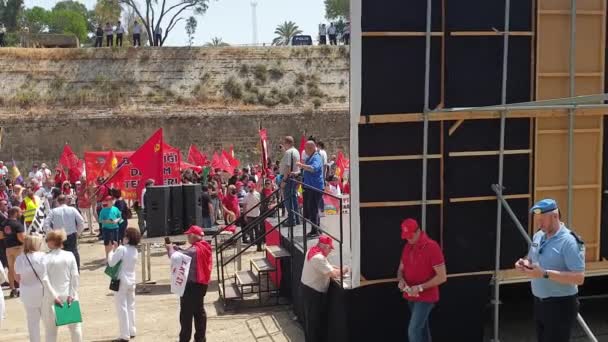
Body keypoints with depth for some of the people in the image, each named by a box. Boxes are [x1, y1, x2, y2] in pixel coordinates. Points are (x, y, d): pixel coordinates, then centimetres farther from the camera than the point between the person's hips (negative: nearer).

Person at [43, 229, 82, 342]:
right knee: (74, 325, 15)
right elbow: (75, 277, -6)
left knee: (50, 328, 8)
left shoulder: (45, 258, -10)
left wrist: (54, 296, -11)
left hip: (51, 297, -2)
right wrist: (72, 294, -5)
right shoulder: (69, 255, -4)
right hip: (68, 295, 2)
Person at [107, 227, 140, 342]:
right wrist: (116, 249, 8)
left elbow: (111, 263, -17)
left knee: (122, 308, -2)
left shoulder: (121, 249, -17)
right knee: (131, 307, 16)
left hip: (121, 282, -7)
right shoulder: (135, 250, 5)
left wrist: (111, 251, -4)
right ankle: (132, 331, 24)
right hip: (131, 281, 7)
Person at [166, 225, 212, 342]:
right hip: (202, 284, 9)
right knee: (199, 311, 16)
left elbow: (175, 256, -20)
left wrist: (170, 248, -1)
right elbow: (185, 254, 12)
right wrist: (176, 248, 2)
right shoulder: (204, 248, 5)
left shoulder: (194, 250, -21)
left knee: (186, 313, 0)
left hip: (192, 285, -9)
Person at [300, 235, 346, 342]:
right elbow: (333, 274, -28)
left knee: (309, 318, 22)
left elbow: (325, 266, 16)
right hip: (312, 292, -10)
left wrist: (337, 269, 2)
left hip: (306, 287, 10)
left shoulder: (313, 250, 3)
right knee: (314, 319, 4)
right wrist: (344, 270, -11)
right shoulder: (318, 258, -28)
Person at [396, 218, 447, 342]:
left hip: (426, 297, -7)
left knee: (413, 331, -13)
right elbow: (401, 269, 16)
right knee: (422, 329, 17)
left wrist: (420, 287, -23)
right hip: (411, 297, 8)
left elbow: (442, 277, -18)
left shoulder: (432, 247, -17)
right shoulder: (407, 247, 6)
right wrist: (401, 280, -8)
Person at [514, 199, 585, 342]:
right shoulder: (538, 236, 6)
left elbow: (579, 278, -24)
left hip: (561, 305, -8)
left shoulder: (569, 241, -19)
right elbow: (531, 258, 22)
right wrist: (525, 263, -3)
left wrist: (545, 274, -30)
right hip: (539, 302, 8)